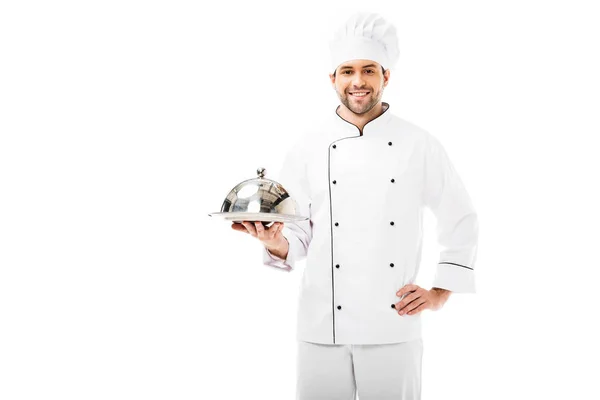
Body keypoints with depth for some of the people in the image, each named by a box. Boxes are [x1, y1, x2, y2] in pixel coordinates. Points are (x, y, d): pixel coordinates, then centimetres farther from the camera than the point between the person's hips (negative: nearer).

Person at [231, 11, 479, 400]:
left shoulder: (420, 145, 0)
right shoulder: (308, 149, 2)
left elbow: (461, 220, 7)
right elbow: (297, 234, 6)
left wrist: (440, 292, 3)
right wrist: (278, 245, -15)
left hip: (394, 327, 0)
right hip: (323, 326, 1)